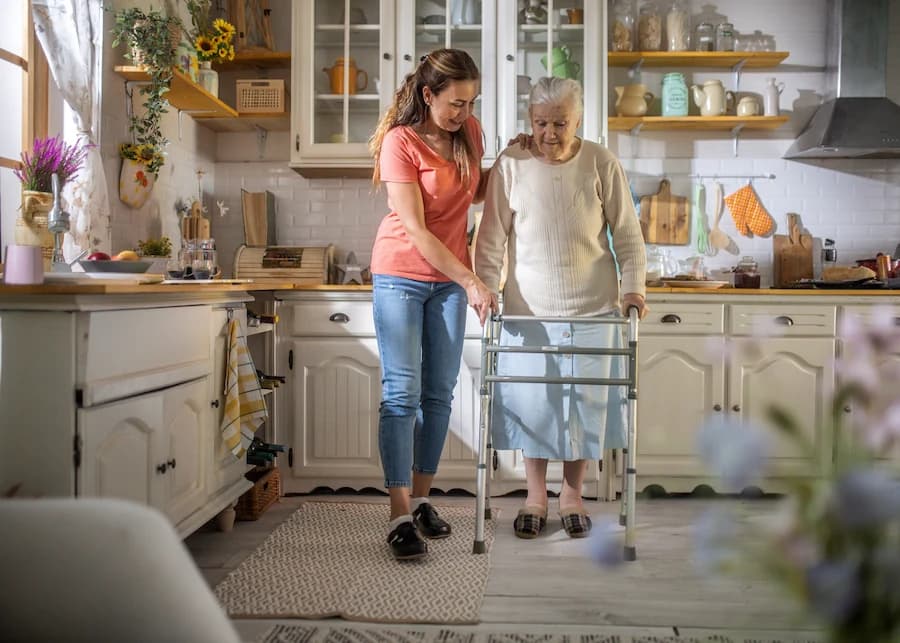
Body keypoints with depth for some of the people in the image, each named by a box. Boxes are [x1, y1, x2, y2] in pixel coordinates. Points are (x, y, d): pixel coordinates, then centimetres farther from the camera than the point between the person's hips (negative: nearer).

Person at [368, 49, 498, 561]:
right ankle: (401, 517, -3)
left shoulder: (469, 131, 3)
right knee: (402, 393, -7)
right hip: (402, 276, -5)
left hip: (451, 277, 5)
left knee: (439, 393, 6)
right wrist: (471, 281, -23)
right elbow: (416, 231, -19)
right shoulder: (400, 142, -14)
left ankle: (421, 499, 19)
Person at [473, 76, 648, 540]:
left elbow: (628, 236, 2)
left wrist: (633, 287, -9)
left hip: (591, 308, 0)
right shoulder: (511, 165, -3)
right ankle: (536, 495, 25)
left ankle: (572, 493, 26)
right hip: (528, 309, 0)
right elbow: (492, 238, -1)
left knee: (585, 400, 8)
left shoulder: (602, 164, -3)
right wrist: (486, 287, -11)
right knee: (531, 402, 6)